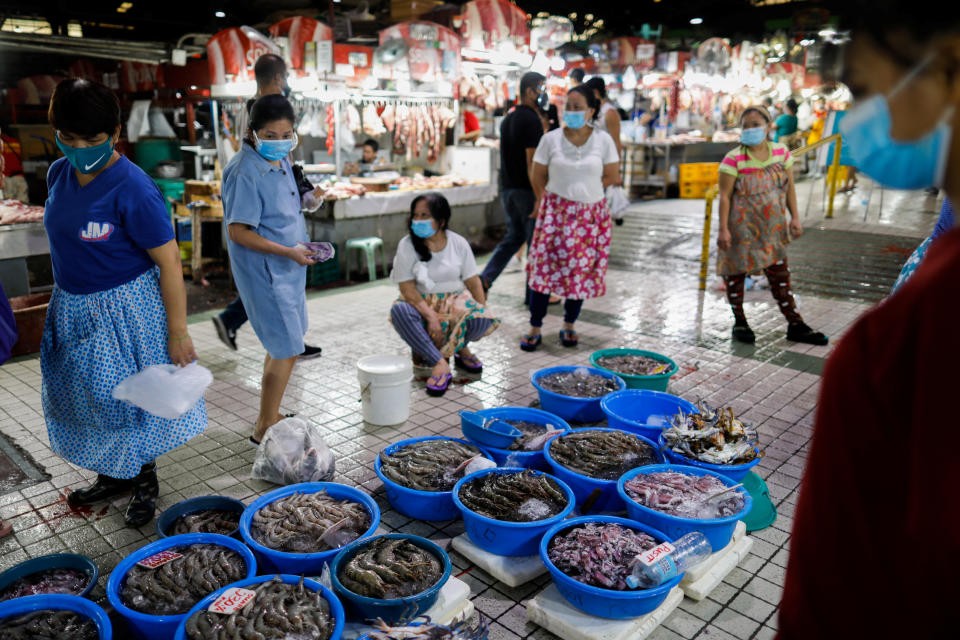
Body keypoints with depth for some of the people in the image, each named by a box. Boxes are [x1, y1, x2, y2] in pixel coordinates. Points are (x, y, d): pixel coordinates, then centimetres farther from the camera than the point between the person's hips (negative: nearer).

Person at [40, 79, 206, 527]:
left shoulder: (132, 189, -23)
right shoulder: (59, 174, 0)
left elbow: (170, 263, -22)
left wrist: (178, 332, -22)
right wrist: (68, 297, 20)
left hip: (124, 308, -7)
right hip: (74, 306, 8)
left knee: (130, 398, 6)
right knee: (89, 396, 19)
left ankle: (145, 483, 29)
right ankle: (112, 475, 39)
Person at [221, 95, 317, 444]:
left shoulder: (281, 159, 8)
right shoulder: (247, 172, -20)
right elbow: (238, 232, -21)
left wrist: (300, 249, 14)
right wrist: (288, 252, -23)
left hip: (288, 268, 10)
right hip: (265, 271, -9)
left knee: (281, 345, 18)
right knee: (287, 350, -4)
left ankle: (270, 417, 34)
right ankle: (264, 429, 11)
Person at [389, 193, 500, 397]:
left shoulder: (458, 243, -2)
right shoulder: (407, 245, -9)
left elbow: (473, 281, 1)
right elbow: (407, 288, -15)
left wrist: (483, 311, -12)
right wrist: (430, 316, -26)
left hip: (456, 299, 1)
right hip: (421, 303, -1)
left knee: (483, 320, -30)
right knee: (399, 310, -35)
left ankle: (461, 348, 5)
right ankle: (440, 364, -33)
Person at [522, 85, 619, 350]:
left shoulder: (603, 140, -2)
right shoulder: (551, 139, -3)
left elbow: (612, 176, 5)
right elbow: (538, 176, 6)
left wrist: (584, 190, 7)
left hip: (590, 214, 1)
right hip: (555, 213, -1)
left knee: (582, 270, 6)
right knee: (544, 267, -4)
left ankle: (569, 326, 22)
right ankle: (535, 329, 5)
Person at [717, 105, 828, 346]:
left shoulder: (781, 152, 2)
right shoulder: (734, 159, -12)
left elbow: (789, 188, 9)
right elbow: (724, 196, -12)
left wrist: (795, 217, 3)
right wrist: (723, 229, -16)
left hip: (772, 228, 4)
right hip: (741, 228, -4)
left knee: (780, 274, 9)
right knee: (736, 272, 7)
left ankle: (795, 325, 17)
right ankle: (739, 322, 24)